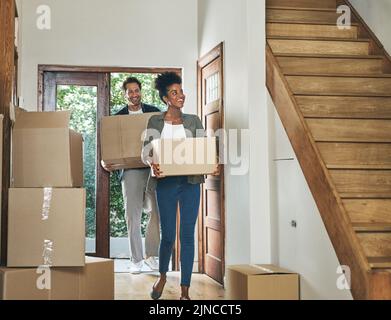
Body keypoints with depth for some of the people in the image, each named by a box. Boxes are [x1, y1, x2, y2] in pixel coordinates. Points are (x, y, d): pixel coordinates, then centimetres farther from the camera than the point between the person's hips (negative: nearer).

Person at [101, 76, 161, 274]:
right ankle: (136, 259, 9)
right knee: (132, 216, 0)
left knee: (156, 213, -3)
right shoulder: (118, 117, 10)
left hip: (153, 168, 1)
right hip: (130, 171, 0)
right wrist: (105, 162, -9)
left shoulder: (154, 112, 10)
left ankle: (151, 256, 11)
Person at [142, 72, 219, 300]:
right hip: (166, 182, -1)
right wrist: (152, 163, -25)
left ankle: (185, 290, 8)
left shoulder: (193, 121, 10)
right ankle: (163, 276, 32)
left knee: (188, 235, 0)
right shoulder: (155, 121, 6)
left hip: (190, 182, 1)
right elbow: (147, 149, -2)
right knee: (168, 235, 2)